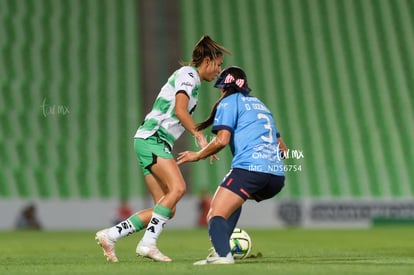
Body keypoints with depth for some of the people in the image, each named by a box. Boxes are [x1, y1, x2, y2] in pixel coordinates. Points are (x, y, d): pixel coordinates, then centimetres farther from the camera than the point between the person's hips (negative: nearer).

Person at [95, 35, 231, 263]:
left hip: (155, 142, 10)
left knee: (168, 210, 1)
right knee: (177, 188, -27)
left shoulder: (191, 78, 24)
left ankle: (110, 235, 3)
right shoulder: (188, 74, -5)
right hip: (152, 139, -10)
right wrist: (200, 137, -18)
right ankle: (147, 244, -29)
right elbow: (180, 110, -18)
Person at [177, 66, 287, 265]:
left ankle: (222, 254, -40)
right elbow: (282, 147, 30)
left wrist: (197, 155, 7)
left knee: (215, 216, -12)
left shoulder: (229, 102, 8)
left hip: (249, 168, -8)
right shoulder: (259, 104, 30)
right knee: (234, 199, 33)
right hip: (277, 177, 8)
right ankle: (222, 247, 18)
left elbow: (222, 140, -6)